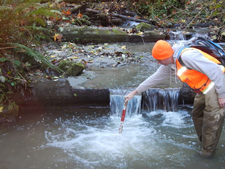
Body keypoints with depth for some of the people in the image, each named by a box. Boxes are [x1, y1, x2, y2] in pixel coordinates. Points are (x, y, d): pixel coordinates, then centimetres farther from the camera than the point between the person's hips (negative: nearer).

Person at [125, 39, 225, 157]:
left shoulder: (187, 56, -28)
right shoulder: (170, 64, 2)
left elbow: (215, 71, -28)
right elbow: (155, 78, 12)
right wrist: (134, 92, 14)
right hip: (203, 90, 9)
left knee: (211, 120, -3)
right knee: (197, 115, 17)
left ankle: (208, 151, 12)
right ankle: (204, 142, 33)